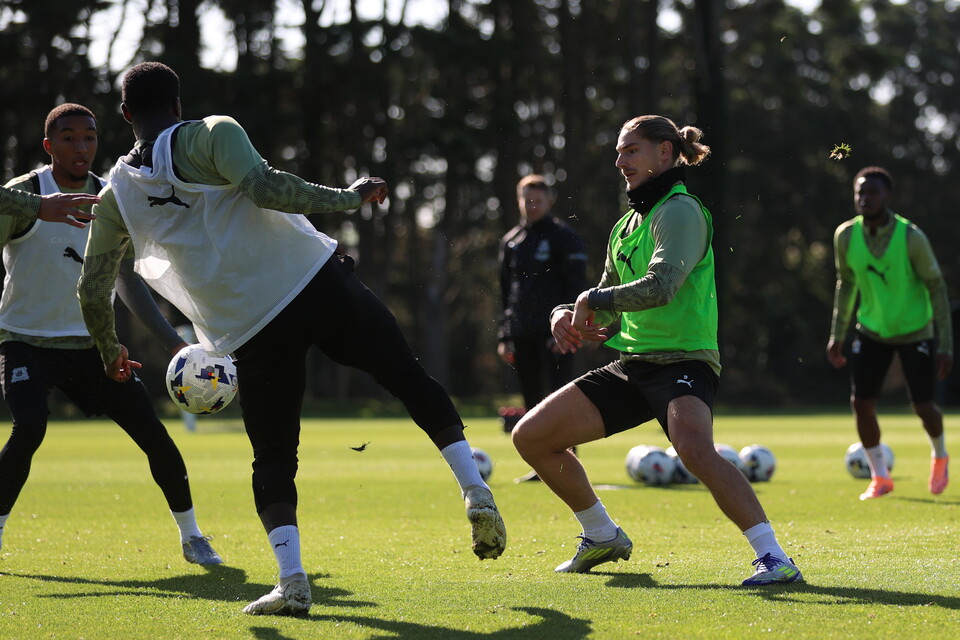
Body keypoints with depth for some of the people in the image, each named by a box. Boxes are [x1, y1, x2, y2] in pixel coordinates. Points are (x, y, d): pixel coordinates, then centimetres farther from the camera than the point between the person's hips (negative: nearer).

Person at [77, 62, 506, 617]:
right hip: (317, 281, -2)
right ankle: (475, 491, 3)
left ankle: (292, 579, -6)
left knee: (273, 460, 12)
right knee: (411, 377, 14)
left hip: (249, 331, 2)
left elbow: (92, 290, 17)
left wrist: (111, 352, 34)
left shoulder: (117, 195, 11)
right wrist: (349, 197, -7)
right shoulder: (212, 134, 0)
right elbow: (264, 186, -18)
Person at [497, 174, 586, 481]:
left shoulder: (565, 237, -2)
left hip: (554, 332, -6)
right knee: (532, 400, 6)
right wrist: (504, 336, 13)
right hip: (522, 334, 6)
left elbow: (575, 286, -7)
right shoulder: (511, 240, 17)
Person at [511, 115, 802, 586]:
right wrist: (568, 316, 4)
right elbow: (608, 313, 25)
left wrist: (593, 299, -13)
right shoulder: (627, 225, 19)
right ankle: (603, 537, 25)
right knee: (531, 437, 7)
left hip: (683, 362, -9)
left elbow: (660, 287, -25)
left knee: (694, 448, -38)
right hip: (632, 365, 9)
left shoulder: (680, 211, -9)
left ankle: (774, 558, -34)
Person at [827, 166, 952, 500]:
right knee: (861, 402, -8)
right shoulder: (846, 236, -11)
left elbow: (937, 287, -14)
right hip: (872, 331, 3)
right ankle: (880, 477, 11)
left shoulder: (911, 237, -22)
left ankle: (939, 456, 30)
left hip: (915, 331, -3)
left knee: (922, 406, -4)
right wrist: (837, 334, 5)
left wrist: (945, 345, -16)